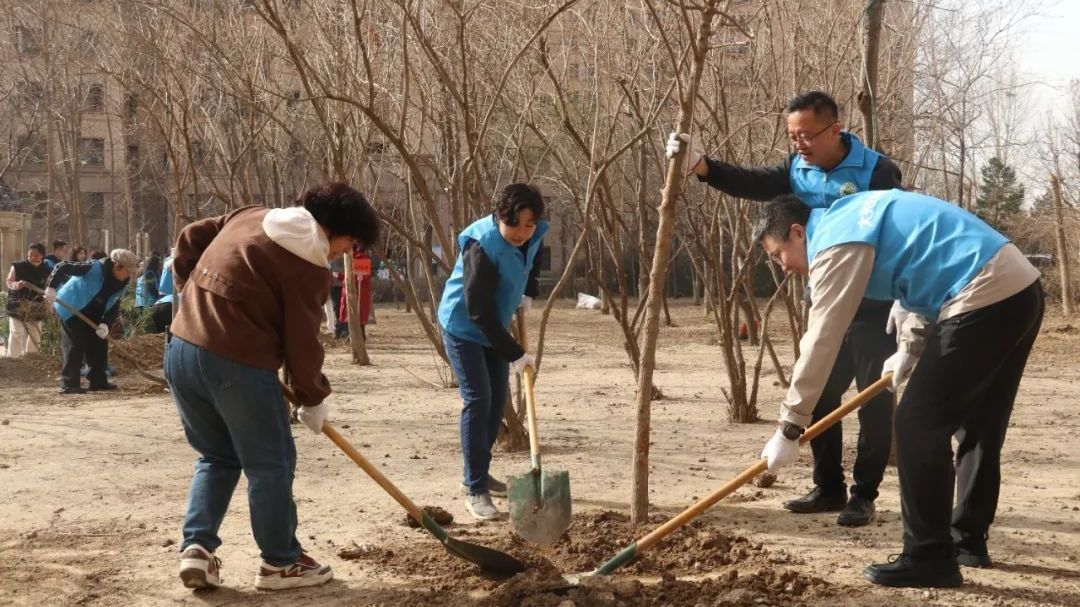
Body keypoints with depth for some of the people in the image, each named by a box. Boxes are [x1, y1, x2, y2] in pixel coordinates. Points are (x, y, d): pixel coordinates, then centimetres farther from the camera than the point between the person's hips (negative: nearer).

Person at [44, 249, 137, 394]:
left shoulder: (122, 283, -7)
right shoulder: (94, 268, -29)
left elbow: (114, 307, -2)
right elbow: (62, 268, -30)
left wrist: (105, 324, -19)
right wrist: (51, 287, -39)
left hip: (92, 314, 8)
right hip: (70, 308, -8)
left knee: (99, 342, 7)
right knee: (75, 344, -12)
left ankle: (98, 381, 15)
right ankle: (68, 384, -10)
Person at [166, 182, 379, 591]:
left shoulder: (252, 216, 13)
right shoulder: (310, 265, -9)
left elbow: (190, 238, 21)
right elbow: (302, 342, -6)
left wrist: (191, 293, 28)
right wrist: (313, 398, 7)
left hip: (180, 348, 8)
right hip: (237, 362, -8)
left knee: (217, 456, 22)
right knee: (270, 465, 7)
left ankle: (197, 548, 12)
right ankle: (281, 563, 16)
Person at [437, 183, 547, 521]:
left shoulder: (534, 237, -9)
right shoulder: (483, 247, -32)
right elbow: (479, 310, -32)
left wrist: (529, 293, 3)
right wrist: (514, 354, -30)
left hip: (494, 328, 8)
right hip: (463, 327, -8)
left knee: (498, 399, 10)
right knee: (478, 400, -13)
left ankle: (478, 473, 26)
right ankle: (475, 490, -9)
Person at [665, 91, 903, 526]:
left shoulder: (877, 171, -15)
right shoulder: (798, 170, 3)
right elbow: (752, 184, -11)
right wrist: (699, 164, -27)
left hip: (875, 307, -7)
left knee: (874, 401, -2)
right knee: (819, 395, 11)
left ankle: (863, 495, 6)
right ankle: (829, 488, 22)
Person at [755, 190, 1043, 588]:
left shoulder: (835, 242, -9)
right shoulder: (851, 216, 21)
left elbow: (821, 340, -12)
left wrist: (789, 428, -8)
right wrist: (911, 347, 20)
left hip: (985, 299, -10)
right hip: (1020, 288, 10)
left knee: (919, 425, -6)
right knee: (978, 426, 20)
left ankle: (930, 559, -2)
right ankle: (969, 540, 32)